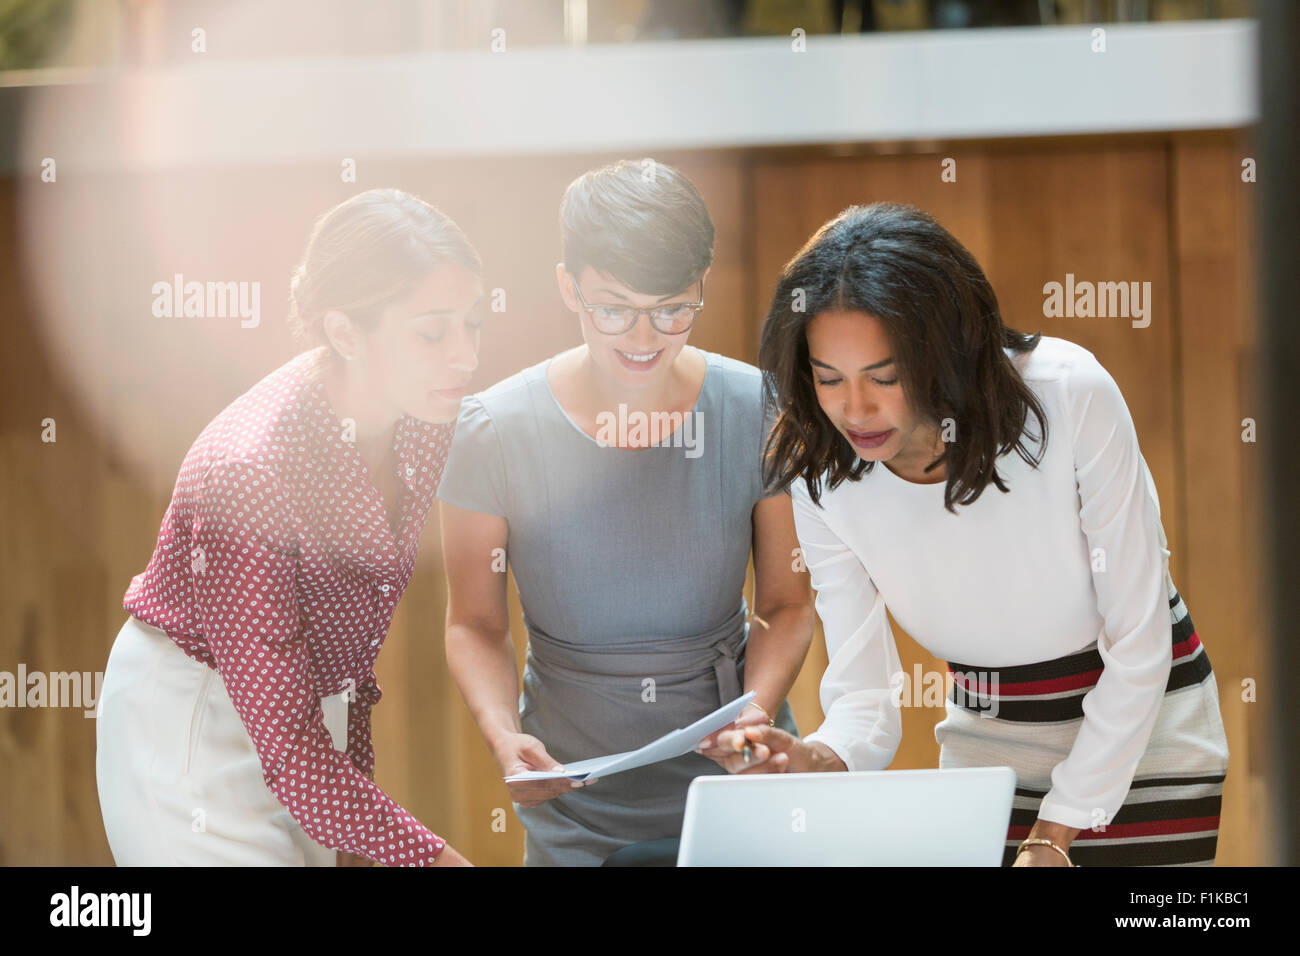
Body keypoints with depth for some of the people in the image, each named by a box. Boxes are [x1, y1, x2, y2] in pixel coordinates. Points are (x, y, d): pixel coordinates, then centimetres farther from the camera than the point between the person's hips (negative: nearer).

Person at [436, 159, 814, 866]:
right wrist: (503, 736, -20)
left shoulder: (756, 411, -8)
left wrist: (759, 711, -17)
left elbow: (786, 605, 2)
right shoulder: (495, 431, -12)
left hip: (738, 785, 1)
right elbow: (475, 623, -2)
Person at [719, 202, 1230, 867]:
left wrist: (1054, 836, -20)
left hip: (1143, 734, -3)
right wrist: (817, 759, -36)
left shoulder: (1071, 396, -26)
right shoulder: (821, 480, -15)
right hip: (985, 746, 3)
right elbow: (864, 696, -12)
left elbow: (1139, 643, -19)